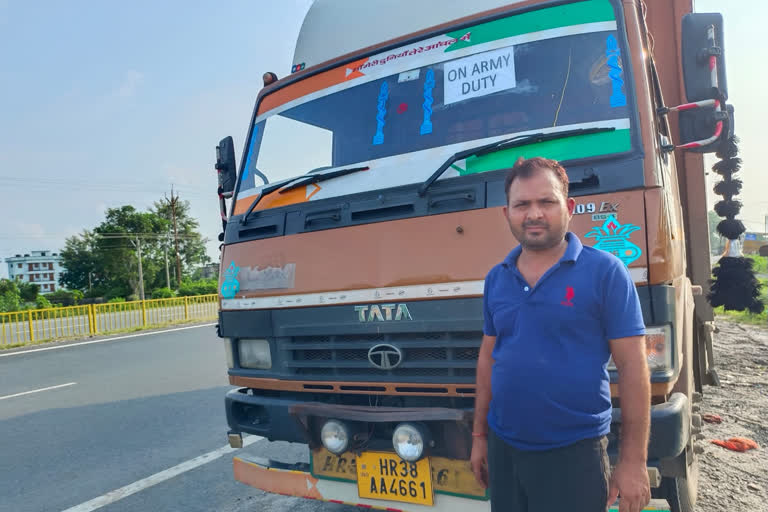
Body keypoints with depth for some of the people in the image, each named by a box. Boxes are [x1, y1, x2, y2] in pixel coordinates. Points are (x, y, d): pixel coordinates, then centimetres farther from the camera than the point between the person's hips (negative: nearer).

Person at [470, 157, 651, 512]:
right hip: (504, 449, 4)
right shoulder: (496, 279, 4)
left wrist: (633, 461, -10)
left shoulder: (605, 272, -9)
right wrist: (479, 435, 11)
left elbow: (632, 369, -9)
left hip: (573, 455, -4)